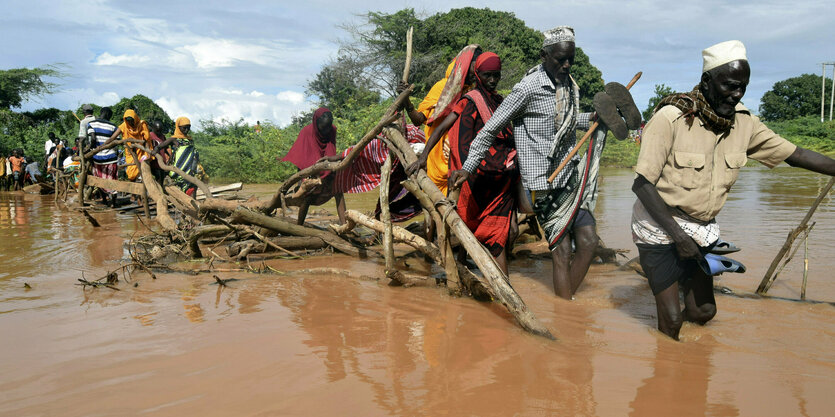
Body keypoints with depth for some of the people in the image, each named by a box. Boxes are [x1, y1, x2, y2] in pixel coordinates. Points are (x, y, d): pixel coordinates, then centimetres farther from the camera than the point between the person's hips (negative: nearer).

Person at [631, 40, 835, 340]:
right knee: (671, 320, -5)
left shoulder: (744, 122, -2)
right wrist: (678, 236, -22)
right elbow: (642, 184, -21)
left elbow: (795, 154, 8)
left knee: (704, 311, 10)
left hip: (702, 229, 6)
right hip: (660, 227, -5)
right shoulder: (670, 118, -20)